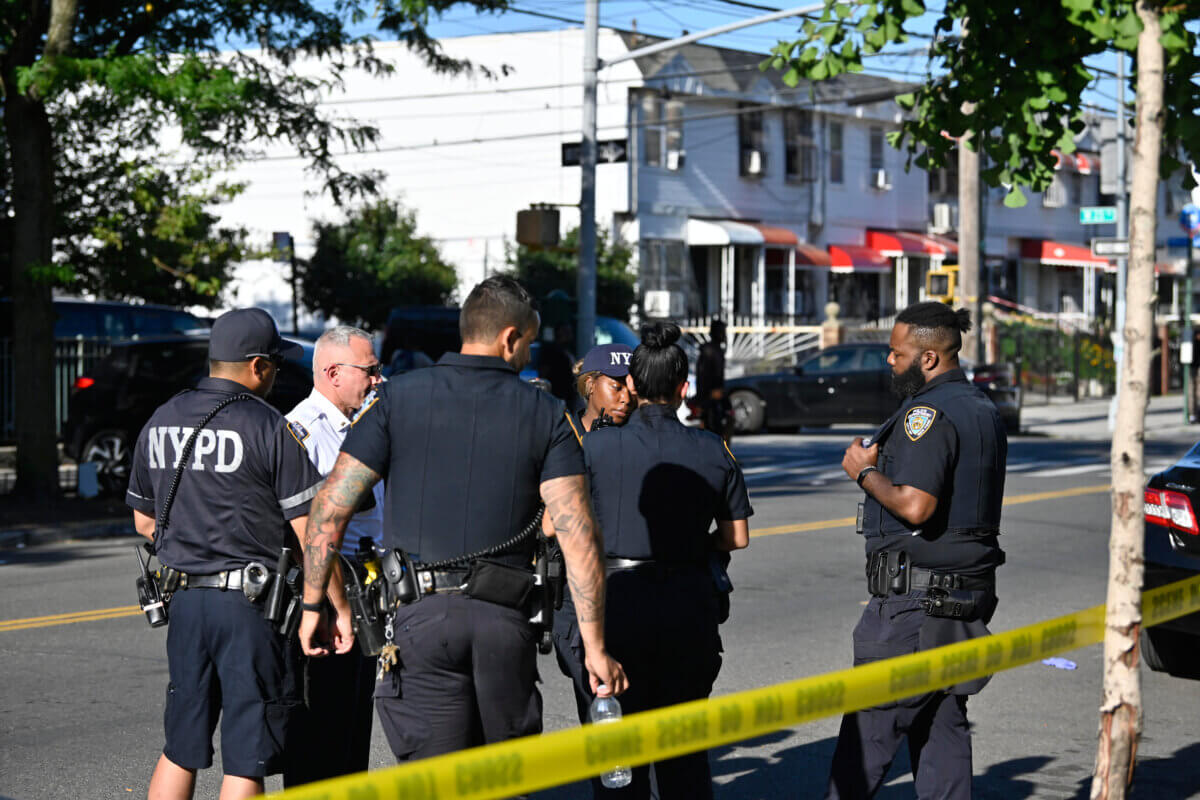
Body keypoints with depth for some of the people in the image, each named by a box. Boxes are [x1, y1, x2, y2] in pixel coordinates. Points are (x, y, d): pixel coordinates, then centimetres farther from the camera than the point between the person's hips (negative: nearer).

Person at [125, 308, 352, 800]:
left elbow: (144, 522, 18)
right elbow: (312, 532, -12)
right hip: (252, 605, -6)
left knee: (180, 750, 16)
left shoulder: (159, 423, 8)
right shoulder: (269, 429, -11)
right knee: (246, 759, 0)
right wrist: (340, 608, -4)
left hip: (184, 596, 6)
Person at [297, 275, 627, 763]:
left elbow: (330, 506, -1)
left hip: (422, 613, -1)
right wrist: (594, 647, 1)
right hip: (506, 619, 1)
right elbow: (578, 536, -3)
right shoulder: (546, 415, 5)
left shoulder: (399, 398, 4)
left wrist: (312, 604, 9)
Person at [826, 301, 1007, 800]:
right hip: (968, 600, 9)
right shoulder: (984, 410, 16)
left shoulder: (927, 413, -15)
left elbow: (915, 506, -24)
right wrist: (885, 463, 15)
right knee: (944, 730, 10)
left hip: (914, 598, -9)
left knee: (869, 733, -3)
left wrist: (866, 473, -9)